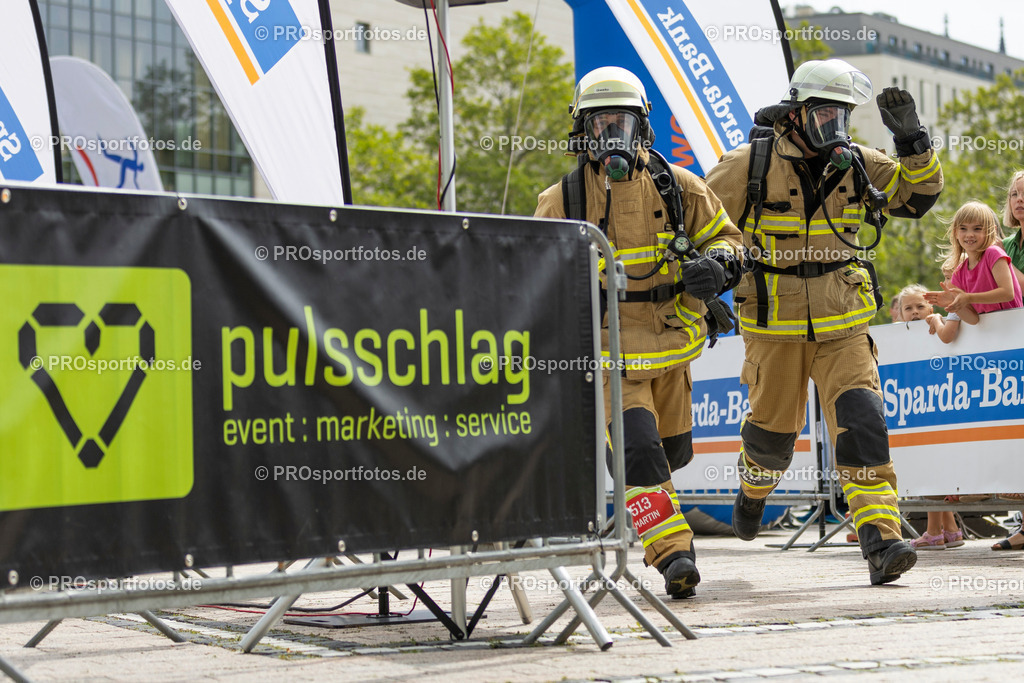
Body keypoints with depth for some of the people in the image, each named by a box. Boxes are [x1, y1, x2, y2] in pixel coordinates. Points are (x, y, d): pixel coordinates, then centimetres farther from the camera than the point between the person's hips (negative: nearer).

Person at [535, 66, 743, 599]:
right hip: (607, 349, -3)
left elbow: (723, 236, 10)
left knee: (672, 451, 17)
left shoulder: (676, 186, 0)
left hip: (669, 343, 3)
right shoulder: (561, 200, -2)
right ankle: (672, 553, -14)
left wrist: (715, 264, -13)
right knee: (639, 450, -19)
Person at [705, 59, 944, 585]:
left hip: (842, 327, 2)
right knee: (772, 432, 11)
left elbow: (918, 195, 1)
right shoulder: (748, 166, -8)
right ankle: (755, 487, 47)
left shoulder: (854, 164, 2)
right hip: (773, 329, -2)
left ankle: (881, 540, -19)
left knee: (861, 424, -16)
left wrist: (911, 138, -13)